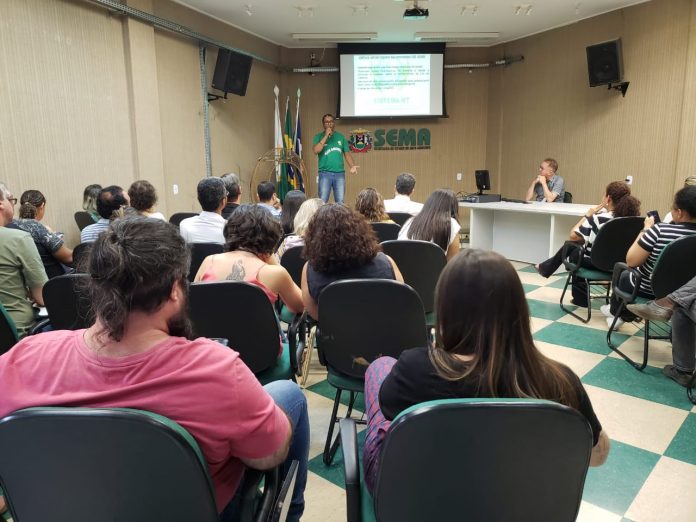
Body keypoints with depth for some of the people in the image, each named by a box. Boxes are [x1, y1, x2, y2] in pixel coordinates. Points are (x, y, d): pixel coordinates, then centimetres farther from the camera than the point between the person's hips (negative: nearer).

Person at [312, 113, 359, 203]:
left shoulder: (341, 136, 12)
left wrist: (352, 166, -8)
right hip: (325, 173, -2)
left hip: (340, 173, 2)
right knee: (322, 201, -6)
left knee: (340, 202, 3)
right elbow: (316, 150, -12)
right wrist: (326, 136, -11)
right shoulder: (319, 136, 5)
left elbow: (347, 154, 9)